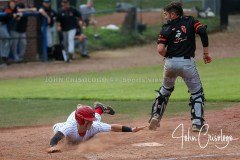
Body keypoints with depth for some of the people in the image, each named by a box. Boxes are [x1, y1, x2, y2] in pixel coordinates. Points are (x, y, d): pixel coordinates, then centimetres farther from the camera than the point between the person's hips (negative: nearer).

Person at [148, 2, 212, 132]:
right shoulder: (190, 21, 6)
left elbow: (160, 49, -8)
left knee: (165, 89, 25)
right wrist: (206, 52, -5)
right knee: (197, 92, 11)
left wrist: (168, 56, 13)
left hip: (170, 63, 1)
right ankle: (197, 123, 2)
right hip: (187, 62, -1)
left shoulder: (166, 29, 3)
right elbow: (202, 31, -12)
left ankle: (155, 116, 19)